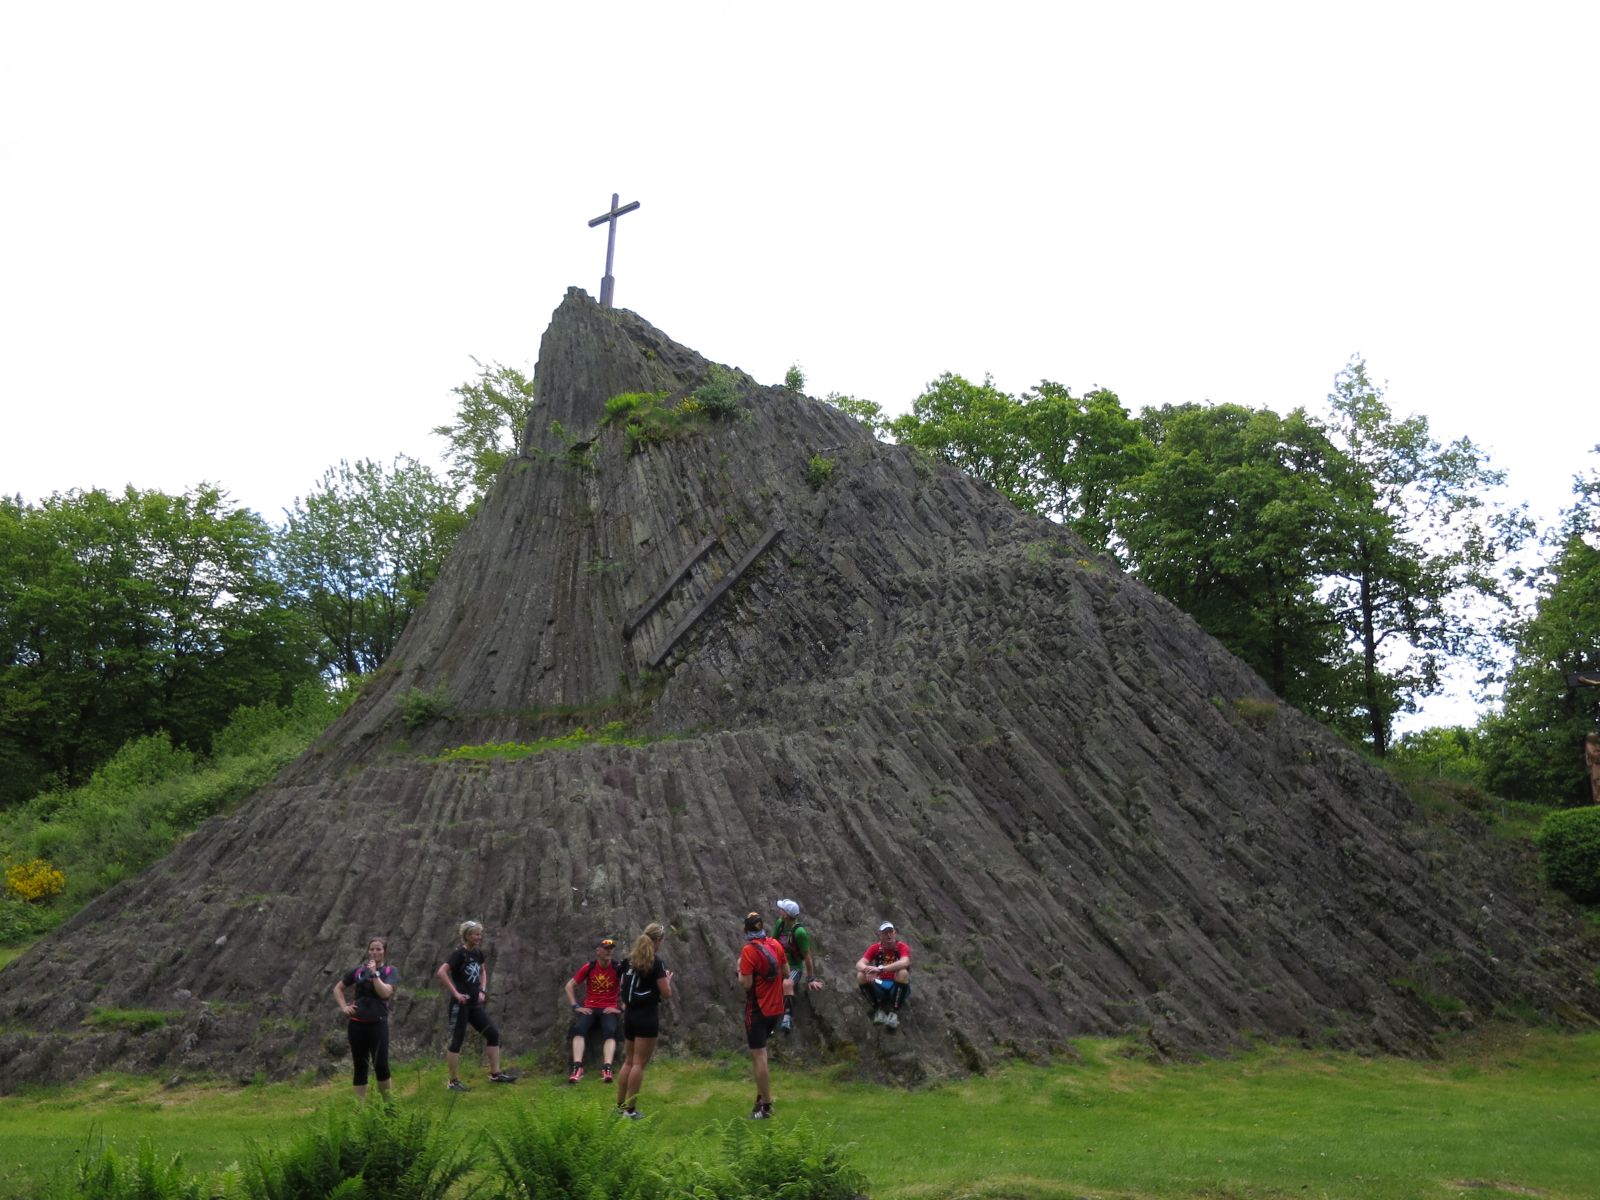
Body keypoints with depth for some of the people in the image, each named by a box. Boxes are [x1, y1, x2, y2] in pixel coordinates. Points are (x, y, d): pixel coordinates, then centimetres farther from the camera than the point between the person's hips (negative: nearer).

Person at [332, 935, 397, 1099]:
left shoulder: (389, 972, 1)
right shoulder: (358, 970, 6)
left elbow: (385, 993, -15)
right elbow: (338, 988, 16)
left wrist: (374, 973, -15)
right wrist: (344, 1007, 3)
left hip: (378, 1023, -2)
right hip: (357, 1024, 2)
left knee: (381, 1065, -7)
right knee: (360, 1067, 8)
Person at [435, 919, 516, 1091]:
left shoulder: (478, 953, 8)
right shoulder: (459, 954, -15)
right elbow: (441, 972, -25)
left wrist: (483, 990, 11)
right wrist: (455, 993, -22)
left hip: (474, 1004, 8)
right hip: (460, 1004, -8)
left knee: (493, 1034, 6)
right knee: (457, 1040, -2)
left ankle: (495, 1074, 14)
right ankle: (453, 1082, 7)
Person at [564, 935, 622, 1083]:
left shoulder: (617, 968, -3)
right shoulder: (588, 967, 1)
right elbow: (570, 986, 8)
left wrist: (622, 1008, -6)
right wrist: (575, 1006, -1)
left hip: (609, 1009, -1)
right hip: (589, 1008, 1)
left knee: (610, 1032, -31)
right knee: (579, 1030, -27)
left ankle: (607, 1069, -40)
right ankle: (577, 1068, -35)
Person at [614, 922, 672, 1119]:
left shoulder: (629, 959, 10)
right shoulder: (655, 962, -11)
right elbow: (666, 994, -10)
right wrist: (667, 979, 7)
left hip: (630, 1014, 7)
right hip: (647, 1015, -7)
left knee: (629, 1061, 16)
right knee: (639, 1063, -3)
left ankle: (620, 1105, 19)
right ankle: (630, 1109, -2)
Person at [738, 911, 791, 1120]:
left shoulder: (749, 950, -17)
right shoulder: (775, 944, 1)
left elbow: (746, 984, -18)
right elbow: (786, 973, 10)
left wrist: (740, 969, -1)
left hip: (757, 1010, -6)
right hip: (776, 1009, 7)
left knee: (759, 1056, -1)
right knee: (759, 1051, 22)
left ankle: (765, 1107, 2)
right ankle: (763, 1097, 26)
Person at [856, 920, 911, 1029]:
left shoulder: (902, 947, -12)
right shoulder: (875, 948, -3)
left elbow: (905, 963, -34)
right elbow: (859, 964, -14)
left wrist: (881, 969, -44)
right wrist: (867, 969, -39)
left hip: (898, 988, -2)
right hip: (880, 987, 2)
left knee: (903, 973, -33)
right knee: (860, 976, -22)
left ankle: (894, 1012, -21)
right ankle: (878, 1009, -11)